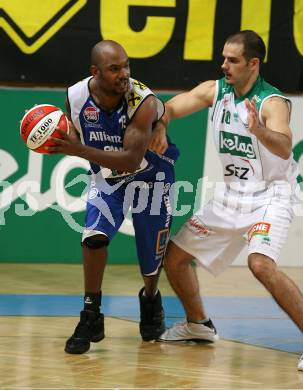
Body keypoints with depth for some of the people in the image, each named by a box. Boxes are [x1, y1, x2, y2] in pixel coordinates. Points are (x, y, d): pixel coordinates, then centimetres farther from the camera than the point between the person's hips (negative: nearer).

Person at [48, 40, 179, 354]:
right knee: (94, 235, -24)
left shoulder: (144, 102, -34)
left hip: (149, 176, -2)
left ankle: (150, 299, 44)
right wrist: (58, 143, -20)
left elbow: (132, 160, -40)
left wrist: (80, 150, -50)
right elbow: (74, 138, 3)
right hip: (106, 178, 2)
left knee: (152, 254, 9)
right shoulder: (76, 97, -20)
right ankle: (91, 317, -12)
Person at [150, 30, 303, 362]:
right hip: (231, 194, 7)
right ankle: (198, 325, 35)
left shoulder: (273, 103, -20)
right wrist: (160, 128, -23)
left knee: (260, 263, -32)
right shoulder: (214, 90, -1)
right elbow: (169, 107, 0)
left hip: (269, 195, -7)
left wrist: (258, 130, -57)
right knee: (174, 256, 10)